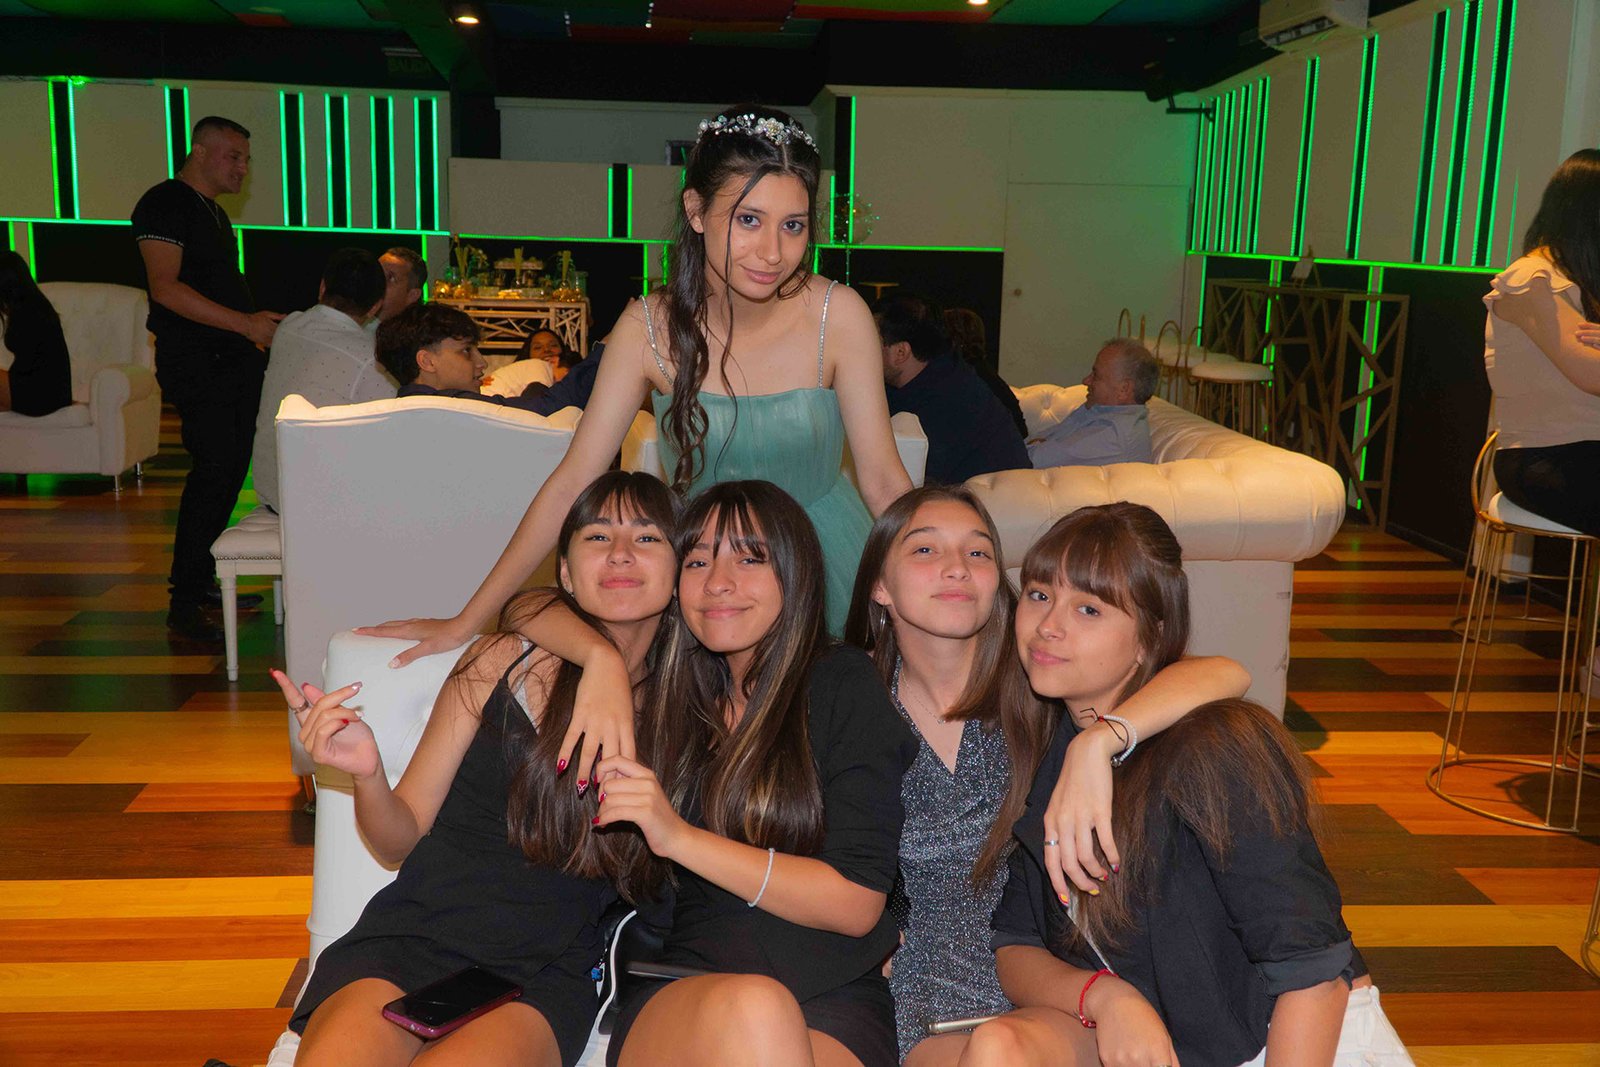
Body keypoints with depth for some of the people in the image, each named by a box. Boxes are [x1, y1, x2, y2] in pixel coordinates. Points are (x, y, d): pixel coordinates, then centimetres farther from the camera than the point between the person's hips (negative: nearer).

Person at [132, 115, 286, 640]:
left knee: (232, 468, 8)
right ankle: (184, 605, -9)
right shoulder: (164, 204, -8)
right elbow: (166, 288, -19)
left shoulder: (215, 214, 21)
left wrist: (260, 335, 16)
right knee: (216, 466, -15)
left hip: (235, 359, 9)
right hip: (194, 362, -9)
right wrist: (245, 322, -22)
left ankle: (201, 579, 19)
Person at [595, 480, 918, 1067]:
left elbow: (858, 903, -4)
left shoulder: (843, 684, 3)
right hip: (678, 991, 2)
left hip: (832, 1004, -2)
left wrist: (680, 837, -10)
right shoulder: (674, 693, 13)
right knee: (748, 1007, -34)